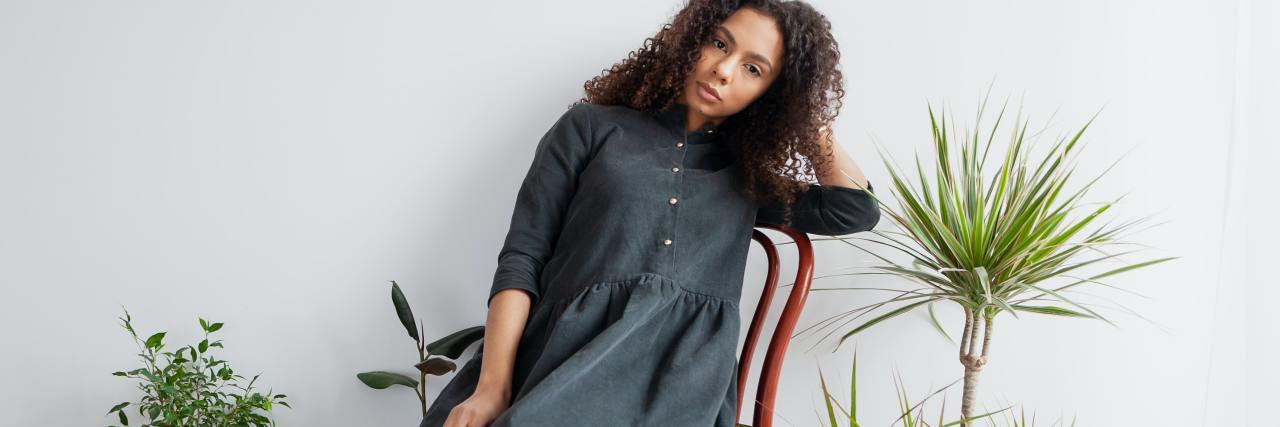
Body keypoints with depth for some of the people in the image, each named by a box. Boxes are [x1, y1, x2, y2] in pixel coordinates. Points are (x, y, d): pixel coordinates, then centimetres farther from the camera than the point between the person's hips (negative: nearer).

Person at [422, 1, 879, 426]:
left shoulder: (745, 176, 23)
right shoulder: (593, 127, 14)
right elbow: (522, 257, 5)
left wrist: (807, 114, 19)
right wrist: (493, 387, -9)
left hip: (684, 377, 1)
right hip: (566, 357, -1)